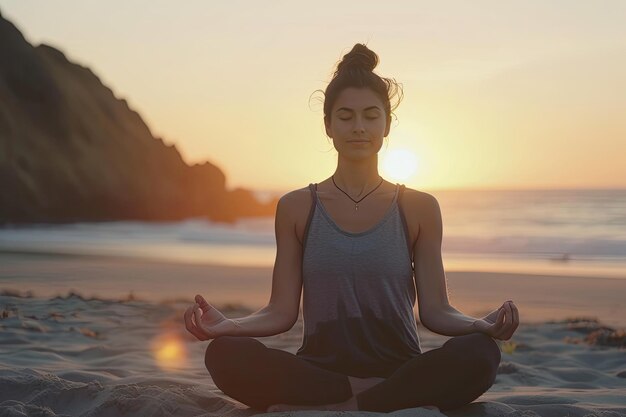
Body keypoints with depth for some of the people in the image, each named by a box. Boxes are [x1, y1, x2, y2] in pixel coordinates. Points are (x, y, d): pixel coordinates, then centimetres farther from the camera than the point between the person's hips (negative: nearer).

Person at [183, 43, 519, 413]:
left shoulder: (419, 208, 8)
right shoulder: (296, 208, 9)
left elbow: (435, 310, 4)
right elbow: (282, 311, 4)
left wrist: (483, 325, -17)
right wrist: (228, 325, -16)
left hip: (399, 369, 0)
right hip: (320, 369, 1)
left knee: (479, 354, -31)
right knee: (226, 354, -30)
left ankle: (322, 408, -22)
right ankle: (401, 401, -22)